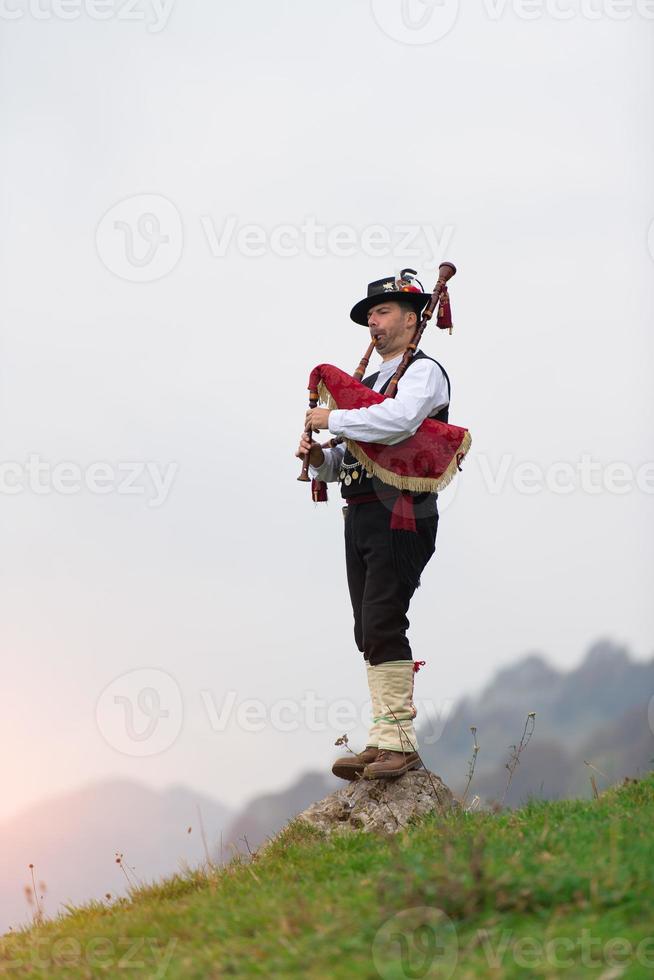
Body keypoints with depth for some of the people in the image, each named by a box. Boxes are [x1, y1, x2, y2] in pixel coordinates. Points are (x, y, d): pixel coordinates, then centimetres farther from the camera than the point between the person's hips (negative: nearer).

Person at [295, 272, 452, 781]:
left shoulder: (424, 372, -1)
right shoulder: (369, 385, 25)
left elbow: (397, 422, -24)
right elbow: (340, 465, 24)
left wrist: (332, 419, -13)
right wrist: (319, 457, 1)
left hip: (399, 514, -9)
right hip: (360, 517, 9)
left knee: (382, 625, -15)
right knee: (370, 633, 5)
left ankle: (399, 742, -13)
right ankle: (385, 742, 6)